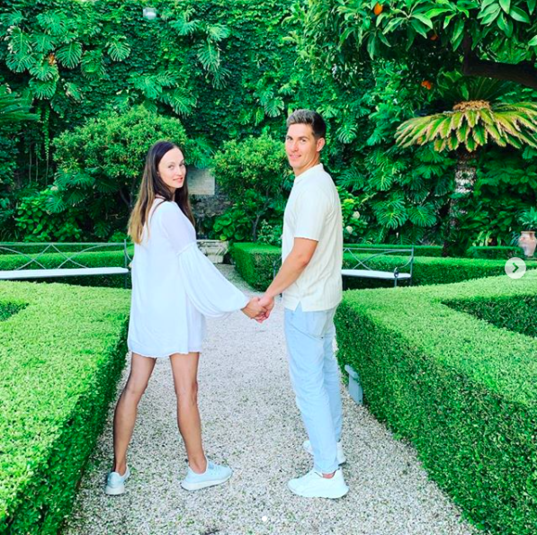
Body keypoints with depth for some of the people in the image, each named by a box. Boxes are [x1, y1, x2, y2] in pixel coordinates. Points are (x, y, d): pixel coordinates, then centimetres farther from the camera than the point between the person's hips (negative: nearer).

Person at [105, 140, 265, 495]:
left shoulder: (145, 210, 11)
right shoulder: (170, 212, -16)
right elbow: (196, 264, -17)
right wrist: (243, 303, -14)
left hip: (146, 310, 9)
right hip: (174, 310, -8)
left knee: (134, 388, 9)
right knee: (187, 390, 5)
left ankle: (118, 472, 17)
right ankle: (198, 469, 20)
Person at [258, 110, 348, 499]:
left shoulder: (311, 189, -22)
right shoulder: (320, 182, 11)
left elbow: (301, 253, -25)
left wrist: (270, 293, -14)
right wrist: (281, 291, 21)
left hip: (306, 304, -11)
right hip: (324, 296, 11)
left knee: (308, 383, -3)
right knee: (325, 370, 21)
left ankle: (327, 474, 6)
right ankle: (331, 443, 38)